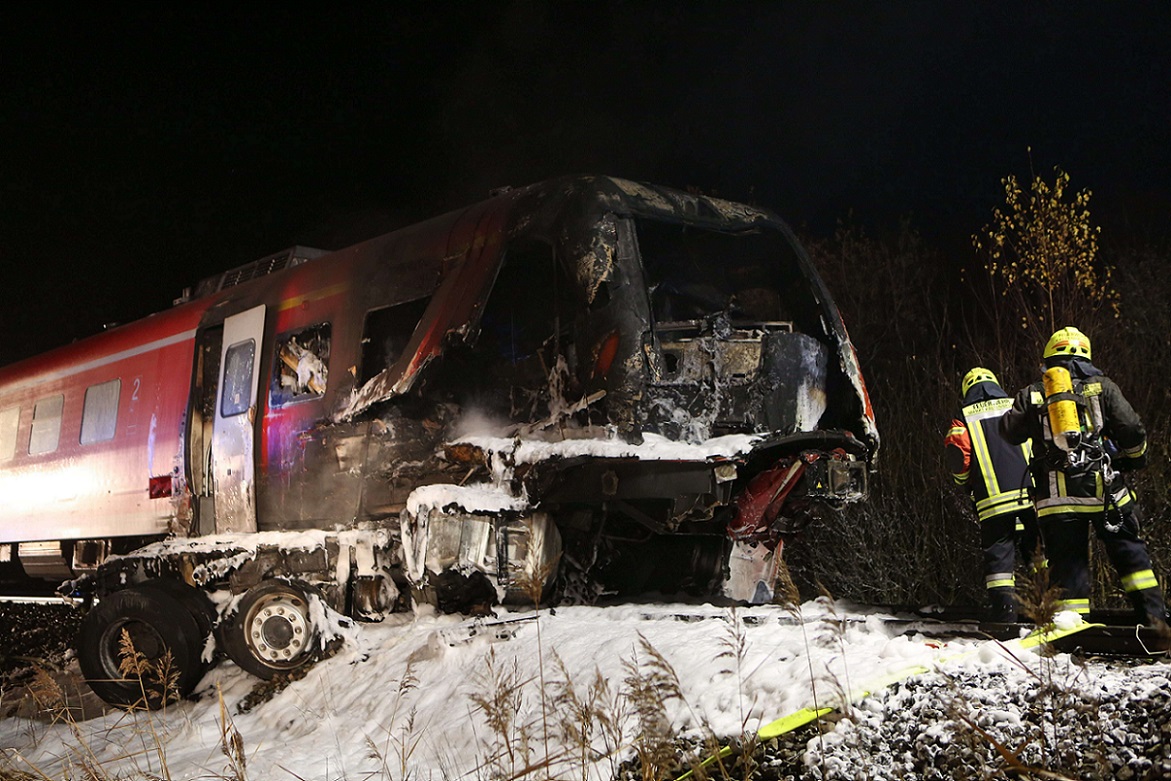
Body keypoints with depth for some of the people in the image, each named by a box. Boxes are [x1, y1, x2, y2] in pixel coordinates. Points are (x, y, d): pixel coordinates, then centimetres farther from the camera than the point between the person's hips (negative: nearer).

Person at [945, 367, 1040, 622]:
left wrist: (970, 484, 17)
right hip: (1034, 496, 2)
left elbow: (958, 465, -3)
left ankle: (1004, 615, -4)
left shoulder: (963, 421, 6)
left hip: (994, 503, -2)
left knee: (999, 556, 2)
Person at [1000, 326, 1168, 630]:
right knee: (1130, 552, 14)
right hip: (1103, 490, 0)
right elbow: (1133, 431, 3)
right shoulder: (1102, 386, 6)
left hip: (1055, 497, 1)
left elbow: (1009, 431, 15)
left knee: (1067, 562, 6)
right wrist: (1134, 458, 24)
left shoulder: (1031, 394, 8)